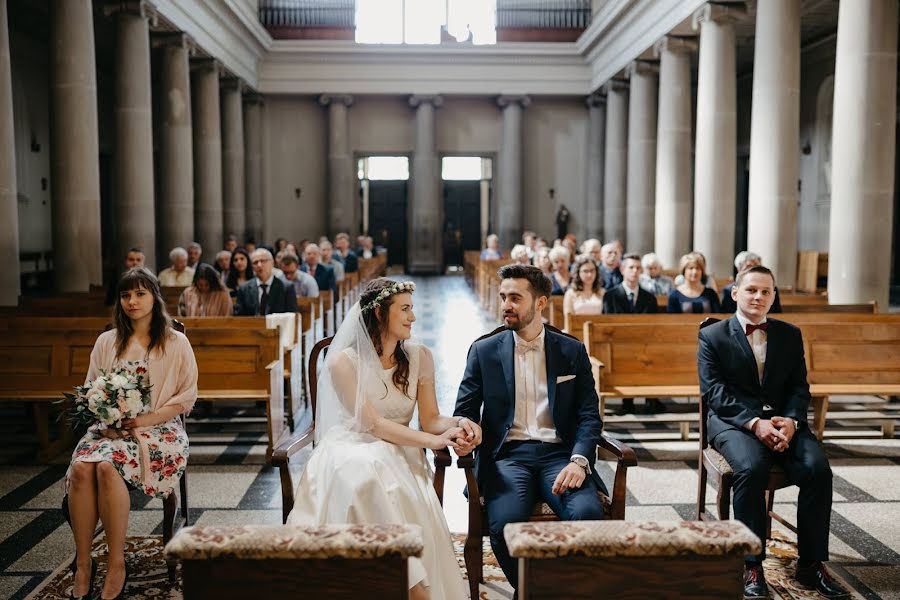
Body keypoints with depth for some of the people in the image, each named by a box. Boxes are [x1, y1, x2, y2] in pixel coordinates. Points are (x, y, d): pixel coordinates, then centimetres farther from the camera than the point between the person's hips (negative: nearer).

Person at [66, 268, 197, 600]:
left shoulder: (176, 342, 5)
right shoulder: (106, 342, 15)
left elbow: (186, 397, 1)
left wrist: (146, 420, -12)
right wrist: (104, 421, -7)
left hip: (157, 429, -3)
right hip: (109, 428, 4)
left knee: (107, 466, -33)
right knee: (80, 467, -29)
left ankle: (116, 566, -26)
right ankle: (83, 564, -21)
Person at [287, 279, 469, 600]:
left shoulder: (419, 357, 6)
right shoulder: (344, 362, -8)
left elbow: (430, 419, 3)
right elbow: (374, 425, -15)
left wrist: (458, 425, -21)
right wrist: (436, 441, -23)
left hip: (399, 454, 3)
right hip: (352, 450, -3)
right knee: (369, 472, -37)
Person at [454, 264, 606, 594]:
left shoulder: (572, 351, 11)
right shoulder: (483, 350, 10)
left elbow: (589, 416, 5)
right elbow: (465, 410, 8)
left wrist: (579, 460, -14)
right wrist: (464, 427, -18)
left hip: (558, 454, 1)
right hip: (507, 454, 0)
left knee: (587, 514, -30)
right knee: (504, 522, -30)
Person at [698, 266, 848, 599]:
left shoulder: (790, 335, 15)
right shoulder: (712, 337, 3)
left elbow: (799, 387, 9)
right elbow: (714, 391, -6)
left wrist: (791, 421, -13)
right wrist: (753, 422, -20)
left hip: (783, 420, 4)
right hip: (733, 421, -3)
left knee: (818, 468, -24)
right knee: (751, 468, -33)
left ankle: (811, 563, -9)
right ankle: (752, 566, -21)